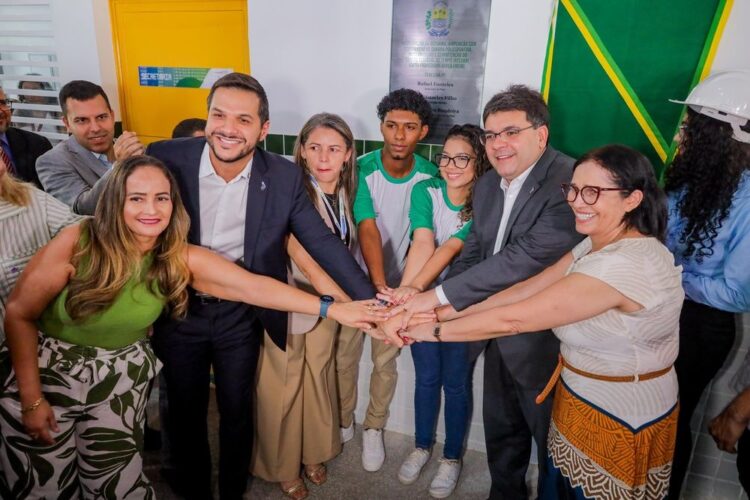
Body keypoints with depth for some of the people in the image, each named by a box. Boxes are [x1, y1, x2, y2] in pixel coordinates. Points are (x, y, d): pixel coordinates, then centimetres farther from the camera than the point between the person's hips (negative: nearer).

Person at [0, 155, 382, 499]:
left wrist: (331, 309, -29)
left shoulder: (182, 258, -15)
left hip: (121, 379, 2)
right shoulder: (77, 243, -22)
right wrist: (31, 399, -12)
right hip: (49, 371, -1)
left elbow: (254, 286, -23)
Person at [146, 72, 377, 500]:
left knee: (237, 411, 17)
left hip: (242, 316, 0)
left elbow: (323, 242, -12)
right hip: (178, 312, 1)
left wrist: (372, 302, -18)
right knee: (185, 413, 18)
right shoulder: (166, 159, -14)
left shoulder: (284, 176, -13)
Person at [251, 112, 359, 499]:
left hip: (327, 304, 6)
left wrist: (342, 304, -3)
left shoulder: (344, 192, -2)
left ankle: (313, 453, 43)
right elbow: (306, 261, -29)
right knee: (283, 388, 12)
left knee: (319, 379, 19)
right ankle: (282, 467, 35)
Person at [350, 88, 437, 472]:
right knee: (345, 356, 14)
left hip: (397, 283, 1)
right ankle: (343, 422, 39)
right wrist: (378, 285, -39)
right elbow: (367, 229, -27)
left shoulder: (430, 176, -10)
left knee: (386, 361, 13)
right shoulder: (362, 170, -18)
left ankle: (374, 429, 36)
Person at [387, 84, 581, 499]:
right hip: (499, 337, 7)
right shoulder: (487, 185, 2)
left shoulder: (571, 182, -24)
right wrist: (440, 307, -9)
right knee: (501, 436, 26)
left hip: (545, 342, -7)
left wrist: (439, 296, -29)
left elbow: (529, 256, -32)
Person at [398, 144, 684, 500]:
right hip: (581, 399, 8)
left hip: (620, 423, -8)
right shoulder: (598, 244, 0)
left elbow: (513, 318, -29)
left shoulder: (627, 262, -31)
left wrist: (436, 331, -17)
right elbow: (527, 290, -4)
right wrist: (446, 312, -9)